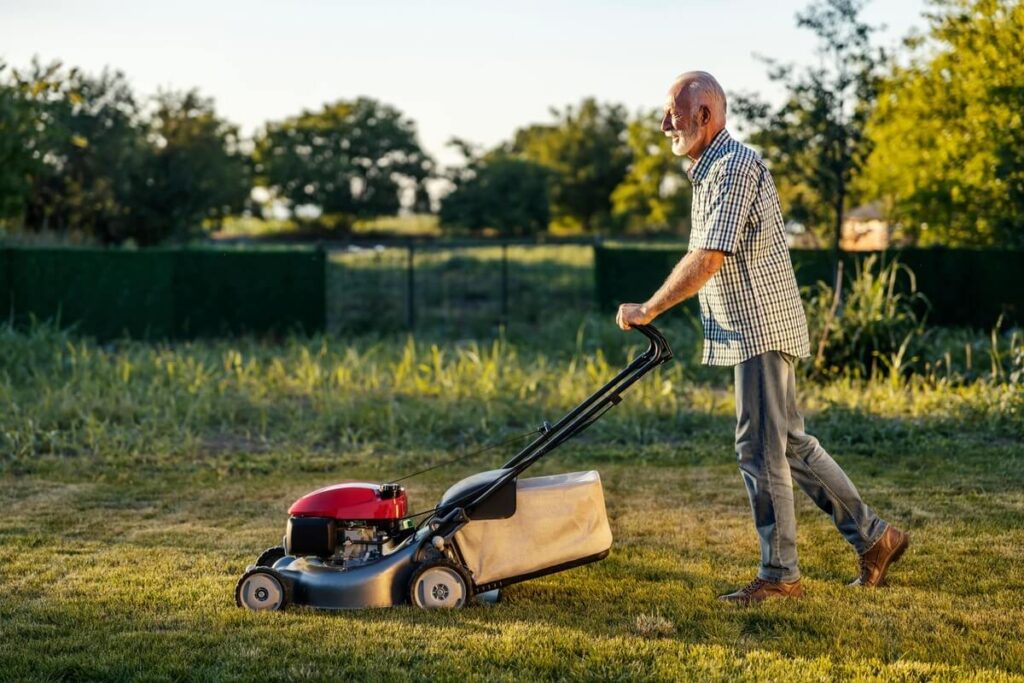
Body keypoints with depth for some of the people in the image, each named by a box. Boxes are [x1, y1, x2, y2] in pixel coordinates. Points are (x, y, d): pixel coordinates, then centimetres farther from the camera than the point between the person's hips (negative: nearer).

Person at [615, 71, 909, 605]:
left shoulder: (736, 166, -17)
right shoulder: (710, 170, 16)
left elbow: (707, 261, -23)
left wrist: (647, 310, -17)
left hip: (762, 329, -10)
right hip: (750, 331, 10)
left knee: (761, 451, -5)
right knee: (790, 444, 13)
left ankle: (780, 575, 3)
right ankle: (873, 536, 21)